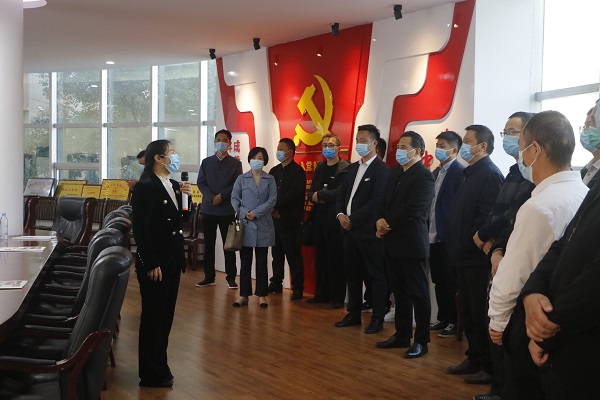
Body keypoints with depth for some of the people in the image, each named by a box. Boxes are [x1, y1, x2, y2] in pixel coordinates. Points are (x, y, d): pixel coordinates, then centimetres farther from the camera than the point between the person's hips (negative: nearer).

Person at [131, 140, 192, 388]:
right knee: (153, 318, 2)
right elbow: (140, 229, -18)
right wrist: (151, 264, -19)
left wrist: (186, 196, -3)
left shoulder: (174, 185, 9)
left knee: (166, 316, 15)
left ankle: (159, 366, 28)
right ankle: (152, 375, 14)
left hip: (172, 260, 8)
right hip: (154, 263, -8)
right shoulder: (145, 187, -15)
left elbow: (182, 218, 13)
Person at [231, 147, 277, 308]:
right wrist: (244, 213, -14)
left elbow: (272, 200, -4)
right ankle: (244, 295, 8)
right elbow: (234, 198, 1)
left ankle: (261, 294, 11)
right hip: (245, 225, 0)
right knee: (245, 262, 3)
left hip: (263, 225, 0)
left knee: (262, 262, 5)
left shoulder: (270, 180, 6)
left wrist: (256, 212, -14)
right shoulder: (241, 179, 7)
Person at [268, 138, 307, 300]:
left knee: (293, 255, -4)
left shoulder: (298, 171, -6)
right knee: (277, 253, 13)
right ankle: (276, 283, 23)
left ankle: (298, 288, 1)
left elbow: (294, 194, -17)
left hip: (290, 220, -7)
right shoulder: (274, 171, 16)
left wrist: (276, 206, -15)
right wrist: (272, 209, -6)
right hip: (275, 219, 7)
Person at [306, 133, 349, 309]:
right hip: (319, 218, 7)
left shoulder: (345, 168, -8)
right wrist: (316, 197, -9)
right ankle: (321, 294, 21)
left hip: (335, 220, -7)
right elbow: (311, 192, 14)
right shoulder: (320, 167, 16)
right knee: (321, 258, 12)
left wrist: (319, 195, -7)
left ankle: (337, 297, 6)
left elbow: (340, 193, -18)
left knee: (336, 259, -1)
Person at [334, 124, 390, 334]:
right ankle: (353, 314, 24)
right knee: (353, 274, 14)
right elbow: (342, 194, 17)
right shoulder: (353, 168, 16)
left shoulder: (381, 169, -9)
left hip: (368, 231, -8)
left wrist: (353, 219, -17)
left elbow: (376, 201, -17)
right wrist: (340, 214, -2)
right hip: (350, 230, 8)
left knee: (376, 276, 0)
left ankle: (377, 319, 6)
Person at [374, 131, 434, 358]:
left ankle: (421, 341, 8)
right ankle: (402, 335, 26)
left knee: (418, 294, 1)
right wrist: (380, 220, -6)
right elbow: (385, 201, 13)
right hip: (393, 243, 9)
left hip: (412, 244, -8)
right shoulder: (395, 173, 14)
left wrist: (387, 224, -12)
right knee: (399, 292, 16)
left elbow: (410, 211, -21)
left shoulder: (424, 177, -14)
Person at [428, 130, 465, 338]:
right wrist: (428, 228, 10)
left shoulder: (460, 172, -12)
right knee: (439, 280, 14)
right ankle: (443, 318, 24)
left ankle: (454, 322, 11)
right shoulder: (436, 172, 15)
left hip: (449, 235, -8)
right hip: (434, 235, 8)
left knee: (452, 282, 1)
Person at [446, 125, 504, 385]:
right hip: (466, 256, 10)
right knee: (468, 312, 16)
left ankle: (490, 367, 8)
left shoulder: (490, 175, -15)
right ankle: (475, 359, 27)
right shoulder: (472, 174, 15)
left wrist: (469, 243, -16)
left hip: (478, 258, -9)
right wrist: (457, 246, 11)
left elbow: (488, 217, -23)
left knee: (481, 314, -2)